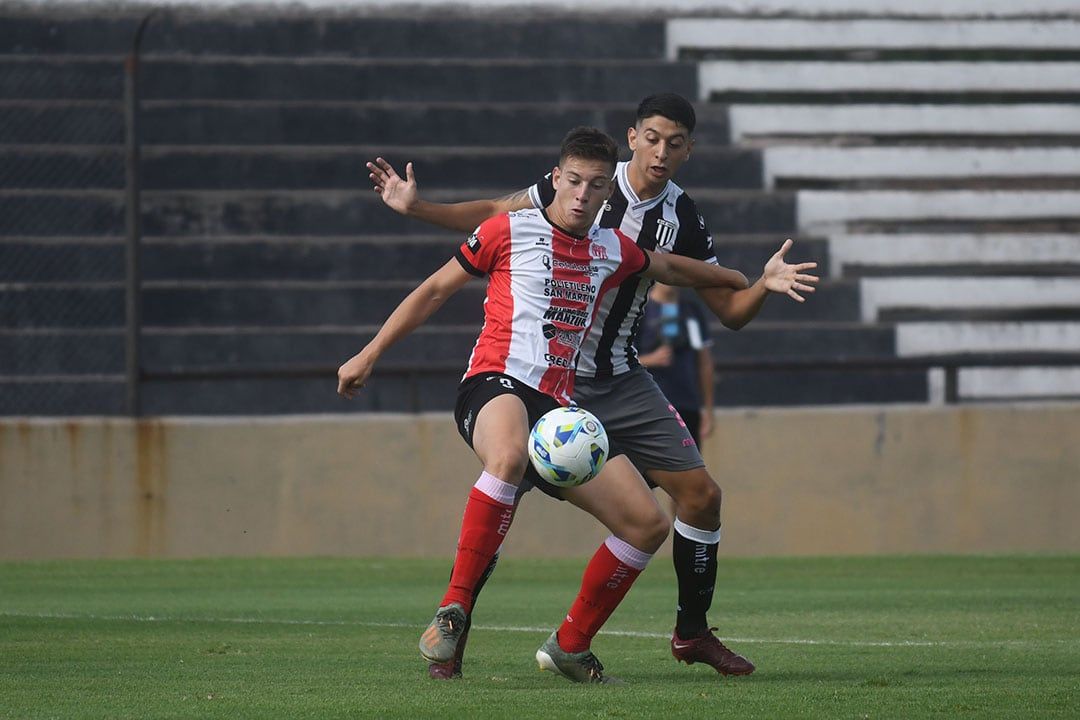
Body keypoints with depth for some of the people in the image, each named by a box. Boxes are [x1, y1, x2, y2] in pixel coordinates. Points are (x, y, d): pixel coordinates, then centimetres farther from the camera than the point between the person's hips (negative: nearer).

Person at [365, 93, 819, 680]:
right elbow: (495, 215, 2)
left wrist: (765, 285, -15)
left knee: (700, 494, 0)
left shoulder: (683, 219, 0)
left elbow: (729, 311, 5)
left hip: (619, 382, 4)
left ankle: (691, 632, 17)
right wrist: (416, 207, -8)